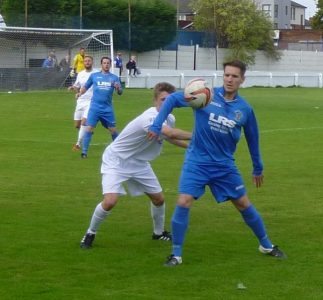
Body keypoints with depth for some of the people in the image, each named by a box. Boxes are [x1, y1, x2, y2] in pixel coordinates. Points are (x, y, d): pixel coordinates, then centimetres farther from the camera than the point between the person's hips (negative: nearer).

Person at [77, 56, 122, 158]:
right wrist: (80, 93, -5)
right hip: (95, 107, -1)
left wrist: (118, 88, -20)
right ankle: (84, 152, -5)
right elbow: (86, 86, 14)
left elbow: (120, 92, 2)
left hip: (108, 109, 1)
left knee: (113, 130, 7)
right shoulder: (94, 76, 7)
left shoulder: (114, 78, 7)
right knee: (89, 129, -9)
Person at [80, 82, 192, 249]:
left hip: (138, 163, 8)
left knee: (159, 198, 9)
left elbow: (170, 137, 17)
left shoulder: (169, 119, -5)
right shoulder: (151, 117, -33)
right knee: (110, 201, -22)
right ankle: (91, 233, 3)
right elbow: (170, 133, -51)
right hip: (116, 160, -8)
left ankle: (158, 232, 35)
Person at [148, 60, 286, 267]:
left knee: (244, 204, 9)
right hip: (197, 162, -2)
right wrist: (156, 126, -15)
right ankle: (176, 254, -2)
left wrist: (258, 168, 20)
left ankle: (266, 245, 29)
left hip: (224, 165, 2)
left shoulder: (245, 109, -2)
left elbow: (252, 139, 11)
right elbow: (172, 99, -6)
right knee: (183, 203, -15)